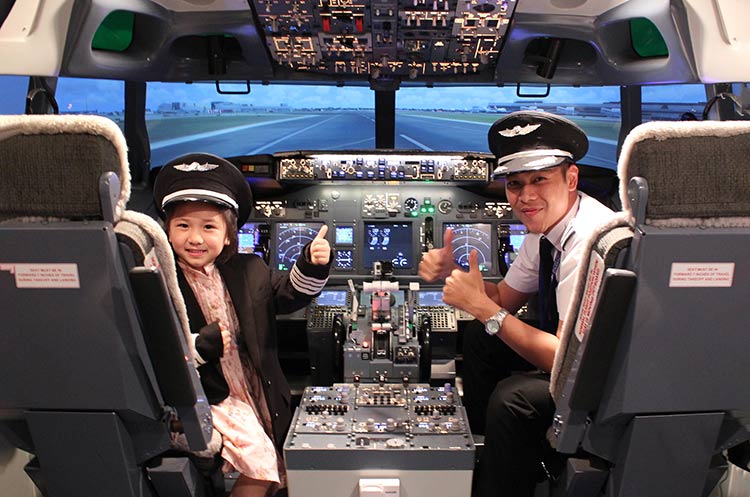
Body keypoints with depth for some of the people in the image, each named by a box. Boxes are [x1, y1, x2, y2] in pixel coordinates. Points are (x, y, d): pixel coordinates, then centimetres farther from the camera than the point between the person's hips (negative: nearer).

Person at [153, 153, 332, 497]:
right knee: (261, 464, -20)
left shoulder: (247, 270, 1)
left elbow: (288, 295, 9)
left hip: (259, 395, 6)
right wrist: (207, 342, -24)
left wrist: (312, 265, -8)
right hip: (208, 400, -5)